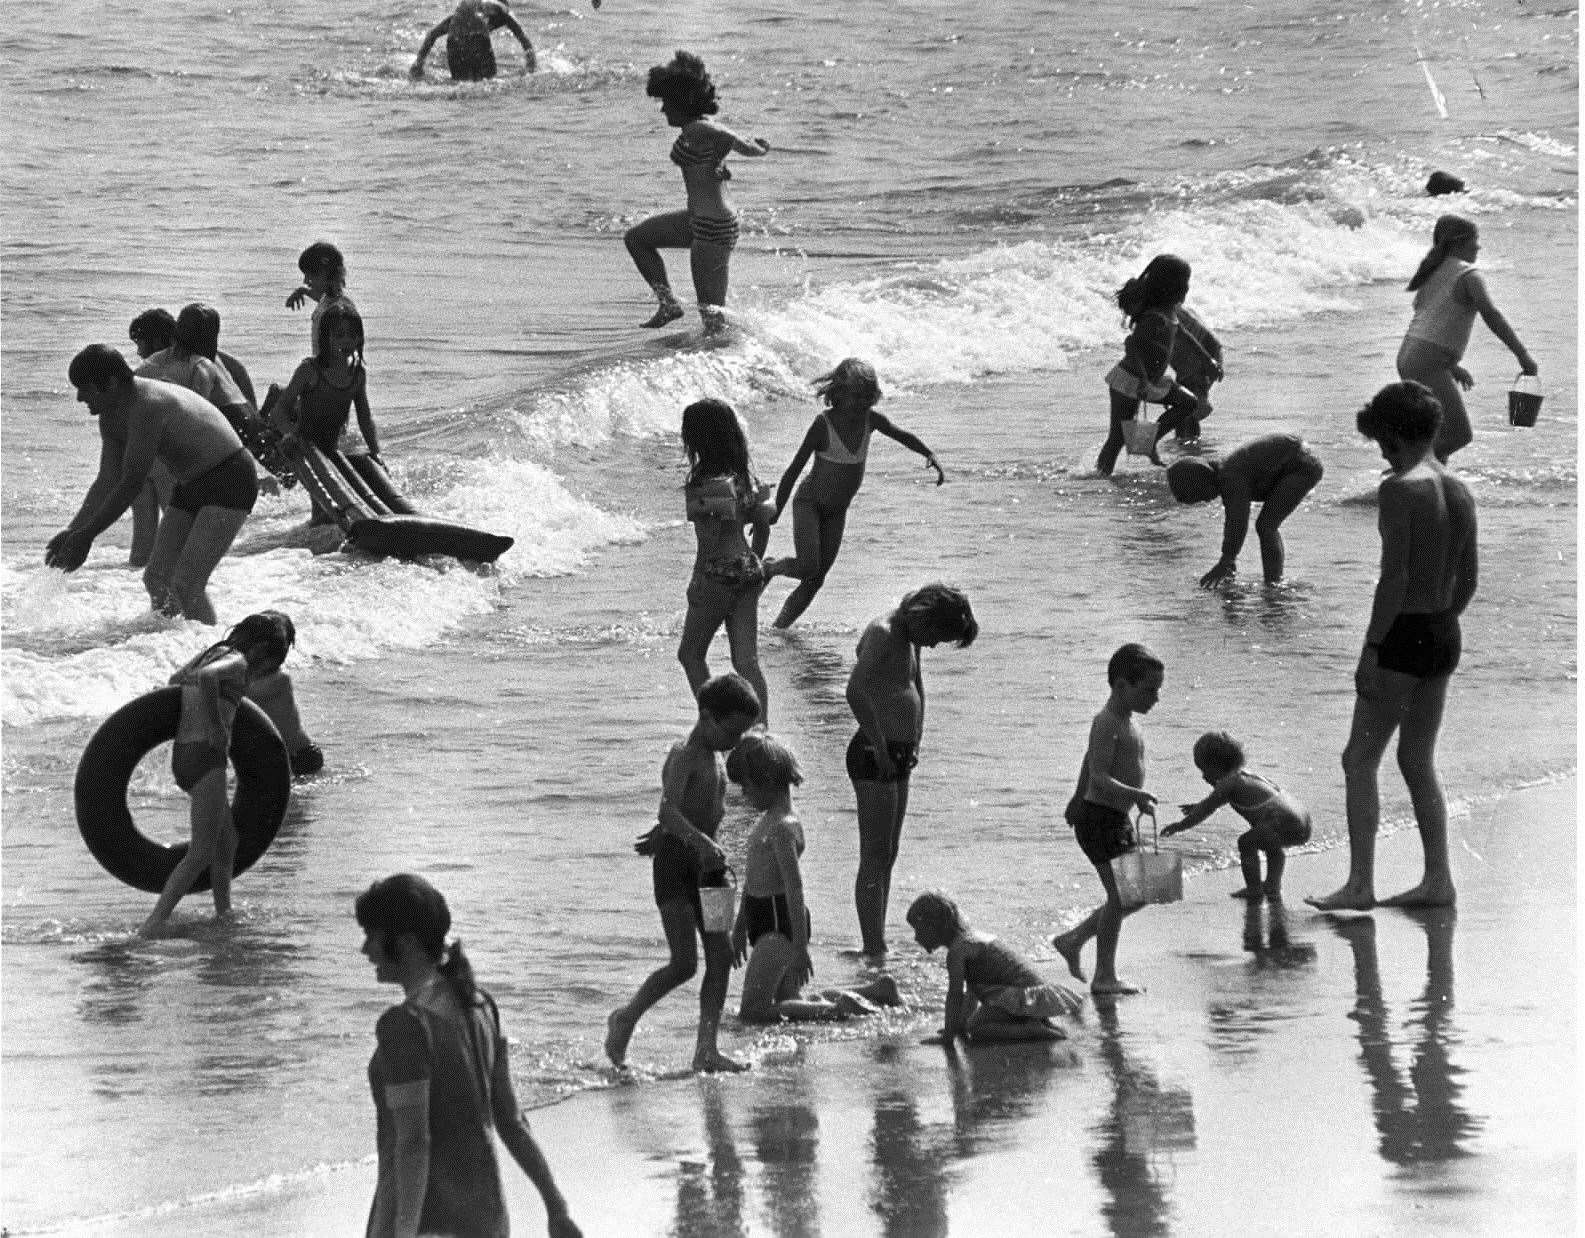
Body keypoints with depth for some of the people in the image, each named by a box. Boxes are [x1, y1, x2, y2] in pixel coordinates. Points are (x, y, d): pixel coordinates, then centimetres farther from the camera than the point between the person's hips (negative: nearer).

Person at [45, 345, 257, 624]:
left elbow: (131, 484, -28)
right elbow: (107, 483, 8)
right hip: (192, 486, 10)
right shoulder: (111, 418, 2)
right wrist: (72, 531, -4)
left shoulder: (148, 407, -29)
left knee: (186, 586, -18)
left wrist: (86, 536, -24)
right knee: (157, 578, 5)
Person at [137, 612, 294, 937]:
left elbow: (176, 680, 33)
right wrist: (216, 727, -22)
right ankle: (154, 923, -15)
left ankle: (223, 913, 31)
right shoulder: (238, 663, -10)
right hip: (206, 755, -9)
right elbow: (206, 677, -33)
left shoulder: (214, 652, 15)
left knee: (227, 841, 23)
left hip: (182, 752, 9)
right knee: (202, 852, -7)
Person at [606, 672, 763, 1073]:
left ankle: (706, 1050, 0)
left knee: (721, 956, 0)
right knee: (684, 962, -12)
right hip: (676, 862, -9)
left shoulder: (714, 757, 13)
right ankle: (626, 1019, 8)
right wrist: (698, 840, -45)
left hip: (708, 863, 9)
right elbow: (669, 810, -30)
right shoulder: (684, 756, -15)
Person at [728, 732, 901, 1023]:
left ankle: (838, 1009, -12)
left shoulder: (783, 827, -19)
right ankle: (876, 991, 27)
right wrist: (740, 926, 30)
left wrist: (800, 947, -26)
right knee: (788, 1001, 23)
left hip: (780, 923, -10)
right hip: (764, 922, 10)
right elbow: (754, 877, 23)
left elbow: (795, 888, -23)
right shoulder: (767, 819, 12)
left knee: (753, 1013, -13)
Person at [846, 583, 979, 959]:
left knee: (886, 856, 14)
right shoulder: (882, 635, -16)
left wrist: (914, 744, 19)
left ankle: (877, 947, 20)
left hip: (897, 757, 10)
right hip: (875, 757, -10)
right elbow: (856, 691, -32)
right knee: (875, 856, -8)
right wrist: (880, 746, -25)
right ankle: (874, 950, -8)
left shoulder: (909, 638, 13)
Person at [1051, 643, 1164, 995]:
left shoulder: (1126, 721, 12)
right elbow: (1099, 778, -27)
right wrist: (1134, 795, -40)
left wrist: (1079, 799, 38)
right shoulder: (1107, 724, -18)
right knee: (1120, 896, -9)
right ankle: (1104, 975, -2)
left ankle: (1072, 941, 24)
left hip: (1117, 820, 10)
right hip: (1100, 818, -10)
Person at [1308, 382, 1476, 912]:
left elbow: (1395, 576, -20)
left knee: (1359, 761, -2)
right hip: (1445, 635, 8)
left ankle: (1360, 884, -6)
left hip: (1404, 635, -8)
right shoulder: (1460, 492, 8)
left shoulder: (1401, 489, -16)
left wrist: (1372, 647, -16)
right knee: (1418, 760, 17)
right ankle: (1438, 879, 16)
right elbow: (1469, 579, 14)